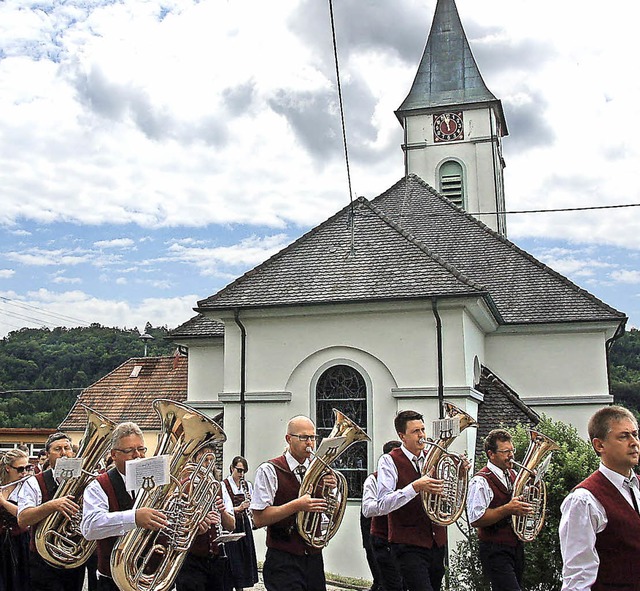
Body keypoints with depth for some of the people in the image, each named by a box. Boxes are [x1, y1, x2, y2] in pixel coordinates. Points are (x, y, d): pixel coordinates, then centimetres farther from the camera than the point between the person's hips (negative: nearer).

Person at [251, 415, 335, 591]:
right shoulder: (269, 471, -9)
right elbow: (259, 519, -15)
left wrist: (329, 489, -6)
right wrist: (297, 505, -24)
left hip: (314, 557, 5)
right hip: (284, 562, -5)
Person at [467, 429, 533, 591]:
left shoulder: (514, 475, 11)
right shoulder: (481, 481, -15)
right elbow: (475, 519, -22)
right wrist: (508, 509, -26)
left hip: (517, 547, 8)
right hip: (495, 552, -8)